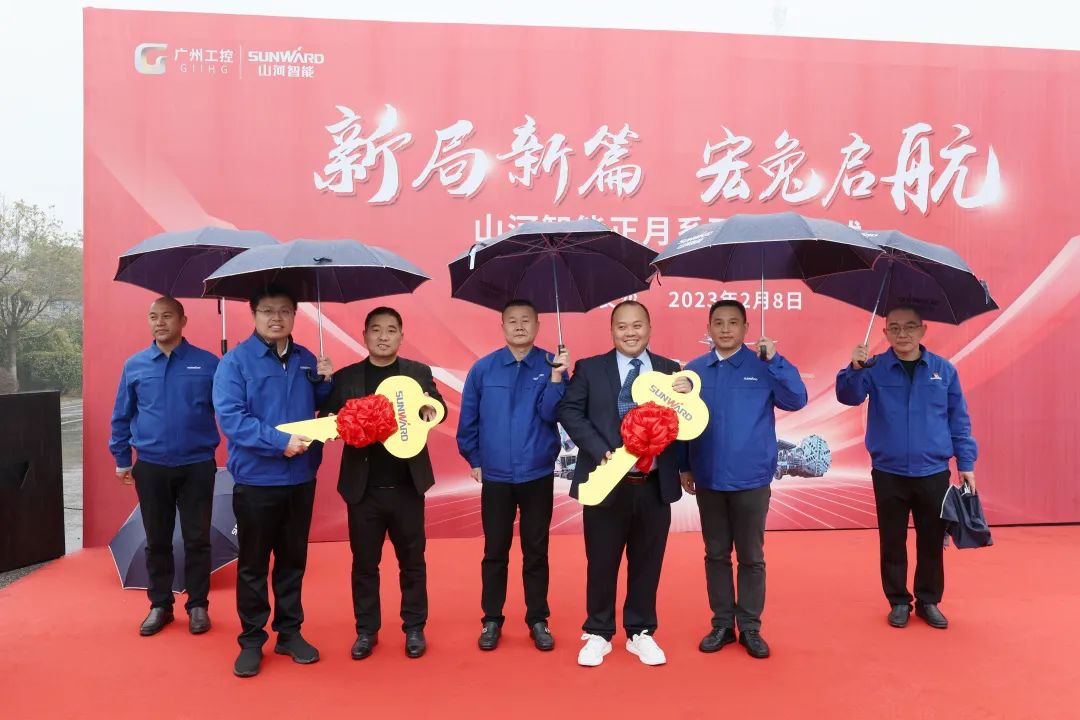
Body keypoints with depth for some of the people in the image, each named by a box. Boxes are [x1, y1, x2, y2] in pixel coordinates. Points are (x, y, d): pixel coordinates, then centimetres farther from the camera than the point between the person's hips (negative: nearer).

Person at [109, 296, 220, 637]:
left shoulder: (207, 363, -4)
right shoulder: (134, 365, 3)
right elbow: (122, 416, 11)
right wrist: (122, 459, 11)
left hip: (197, 465, -2)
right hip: (150, 467, 2)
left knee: (197, 539, 6)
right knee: (157, 540, 12)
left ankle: (198, 605, 20)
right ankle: (160, 605, 26)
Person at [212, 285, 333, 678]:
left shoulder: (307, 360, 7)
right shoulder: (235, 361, -7)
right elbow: (230, 417, -17)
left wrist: (325, 382, -6)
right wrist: (281, 441, -26)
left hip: (301, 478, 4)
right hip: (256, 480, -4)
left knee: (293, 559, 15)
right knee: (253, 564, 8)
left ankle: (290, 632, 29)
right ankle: (251, 640, 22)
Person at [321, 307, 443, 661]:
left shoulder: (419, 372, 5)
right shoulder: (345, 377, 3)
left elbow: (438, 408, 0)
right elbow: (329, 420, 1)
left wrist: (429, 409, -23)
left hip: (407, 485, 0)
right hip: (364, 488, 0)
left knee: (412, 560, 10)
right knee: (364, 562, 10)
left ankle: (414, 628, 24)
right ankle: (366, 631, 25)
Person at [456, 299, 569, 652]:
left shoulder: (551, 365, -3)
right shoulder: (483, 368, -2)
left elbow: (550, 414, -14)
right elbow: (468, 420, 5)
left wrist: (556, 377, -27)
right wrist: (474, 460, 6)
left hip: (538, 475, 0)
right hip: (495, 477, 1)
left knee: (536, 552, 10)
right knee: (495, 552, 10)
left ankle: (538, 620, 23)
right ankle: (491, 620, 23)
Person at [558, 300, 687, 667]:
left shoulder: (669, 370, 8)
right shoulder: (589, 369, 2)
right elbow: (569, 412, -5)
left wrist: (687, 396, -15)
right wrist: (601, 451, -16)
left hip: (655, 484, 2)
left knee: (647, 561, 13)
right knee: (602, 561, 9)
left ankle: (640, 633, 29)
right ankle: (598, 633, 25)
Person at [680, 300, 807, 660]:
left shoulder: (764, 367, -2)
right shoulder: (694, 370, 3)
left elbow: (796, 400, -14)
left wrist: (775, 360, -21)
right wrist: (684, 466, 3)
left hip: (752, 479, -2)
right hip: (708, 479, 2)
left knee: (751, 556, 8)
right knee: (716, 555, 11)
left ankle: (750, 627, 20)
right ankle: (722, 623, 24)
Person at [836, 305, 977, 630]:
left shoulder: (944, 370, 1)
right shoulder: (875, 369, -3)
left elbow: (959, 421, 5)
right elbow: (848, 396, -19)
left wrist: (966, 464, 3)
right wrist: (855, 368, -37)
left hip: (933, 474, 1)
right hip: (888, 474, -1)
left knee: (932, 541, 11)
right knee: (892, 542, 9)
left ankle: (929, 601, 27)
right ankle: (899, 602, 23)